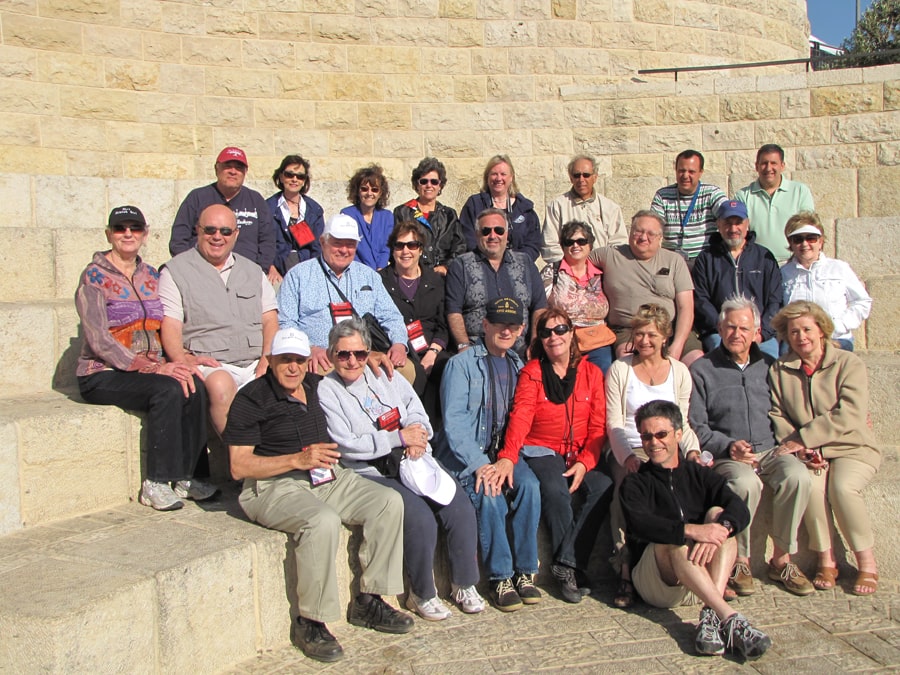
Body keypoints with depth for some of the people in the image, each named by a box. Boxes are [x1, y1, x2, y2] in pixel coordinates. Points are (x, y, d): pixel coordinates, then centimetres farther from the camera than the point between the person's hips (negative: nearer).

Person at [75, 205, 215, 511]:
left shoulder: (152, 277, 12)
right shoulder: (94, 277, -6)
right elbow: (99, 341, -15)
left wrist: (178, 360, -12)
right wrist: (151, 368, -24)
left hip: (148, 368, 5)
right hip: (102, 375, -5)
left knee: (194, 386, -24)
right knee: (168, 390, -31)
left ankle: (184, 476, -13)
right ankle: (155, 485, -20)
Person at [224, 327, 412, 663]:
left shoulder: (315, 385, 13)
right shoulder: (251, 399, -6)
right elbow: (239, 466, -12)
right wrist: (298, 460, -21)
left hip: (328, 478, 7)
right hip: (276, 487, -7)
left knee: (389, 502, -12)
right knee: (323, 521, -35)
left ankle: (368, 602, -4)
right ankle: (310, 622, -19)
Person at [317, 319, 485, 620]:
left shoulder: (387, 377, 14)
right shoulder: (325, 392, -2)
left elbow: (417, 414, 12)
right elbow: (347, 445, -12)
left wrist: (415, 436, -12)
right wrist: (399, 438, -13)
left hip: (413, 462, 5)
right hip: (371, 474, -5)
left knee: (461, 509, -13)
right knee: (421, 519, -26)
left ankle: (465, 585, 6)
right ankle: (422, 595, -3)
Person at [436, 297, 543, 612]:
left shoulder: (519, 366, 16)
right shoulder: (461, 364, 0)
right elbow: (454, 421, -10)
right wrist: (479, 464, -21)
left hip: (503, 452, 4)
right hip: (464, 456, -4)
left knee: (529, 485, -25)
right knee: (488, 494, -30)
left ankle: (525, 572, -14)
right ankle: (500, 577, -15)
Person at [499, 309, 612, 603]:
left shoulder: (591, 372, 10)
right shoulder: (532, 372, 4)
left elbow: (598, 426, 5)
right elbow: (521, 417, -11)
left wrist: (584, 463, -12)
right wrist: (508, 457, -29)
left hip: (580, 455, 3)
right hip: (541, 451, -2)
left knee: (604, 487, -27)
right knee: (555, 490, -33)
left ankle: (565, 564, -23)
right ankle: (572, 569, -21)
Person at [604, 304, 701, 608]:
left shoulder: (679, 371, 15)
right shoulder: (619, 369, 7)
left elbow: (683, 423, 14)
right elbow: (614, 423, 0)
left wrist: (692, 451, -6)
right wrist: (627, 456, -17)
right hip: (628, 451, -2)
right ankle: (626, 573, -30)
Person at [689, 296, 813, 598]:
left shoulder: (769, 366, 17)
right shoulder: (702, 370, 5)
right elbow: (696, 426, 0)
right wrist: (727, 446, -14)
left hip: (770, 450, 3)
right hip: (726, 457, -3)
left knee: (798, 475, -29)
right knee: (746, 483, -35)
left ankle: (781, 559, -13)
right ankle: (740, 561, -15)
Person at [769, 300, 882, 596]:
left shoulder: (849, 364, -4)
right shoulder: (779, 369, 7)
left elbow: (847, 417, -16)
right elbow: (776, 415, 0)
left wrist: (801, 438, -20)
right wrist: (803, 449, -17)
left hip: (852, 449, -2)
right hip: (808, 454, 2)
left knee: (841, 486, -31)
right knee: (810, 484, -31)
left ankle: (867, 562, -10)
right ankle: (826, 560, -14)